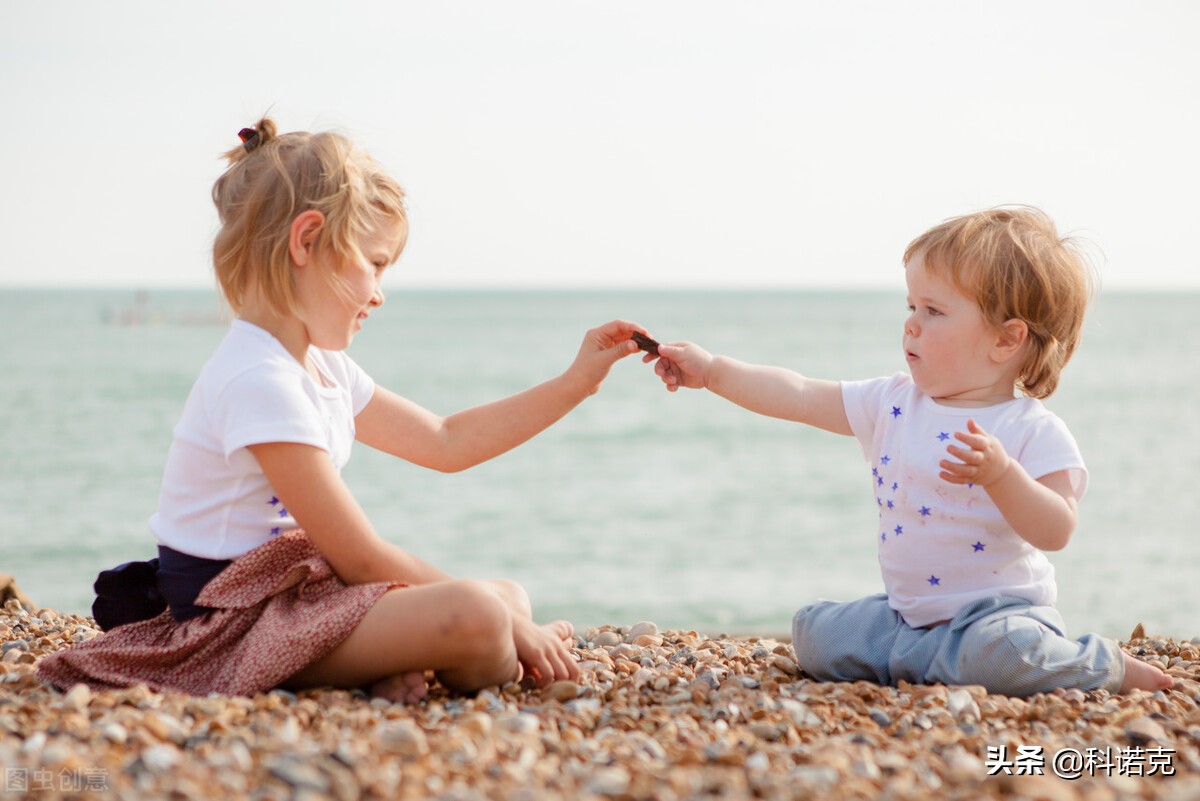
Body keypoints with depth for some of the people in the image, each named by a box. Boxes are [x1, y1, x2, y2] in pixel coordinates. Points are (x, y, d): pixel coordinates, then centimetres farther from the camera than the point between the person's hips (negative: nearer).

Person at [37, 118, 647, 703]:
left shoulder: (321, 368, 11)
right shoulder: (260, 382, -22)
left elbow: (445, 442, 19)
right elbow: (361, 559, -22)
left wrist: (574, 384, 15)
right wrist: (510, 625, -18)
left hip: (290, 591, 11)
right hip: (234, 626, -11)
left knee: (510, 597, 12)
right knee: (479, 618, -27)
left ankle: (397, 664, -9)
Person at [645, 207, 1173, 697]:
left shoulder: (1032, 432, -13)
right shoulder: (894, 403, 3)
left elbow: (1055, 531, -22)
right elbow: (800, 397, 7)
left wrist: (999, 473, -36)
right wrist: (711, 371, 3)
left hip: (1000, 607, -6)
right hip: (906, 610, 6)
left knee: (1003, 650, -36)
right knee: (813, 633, -4)